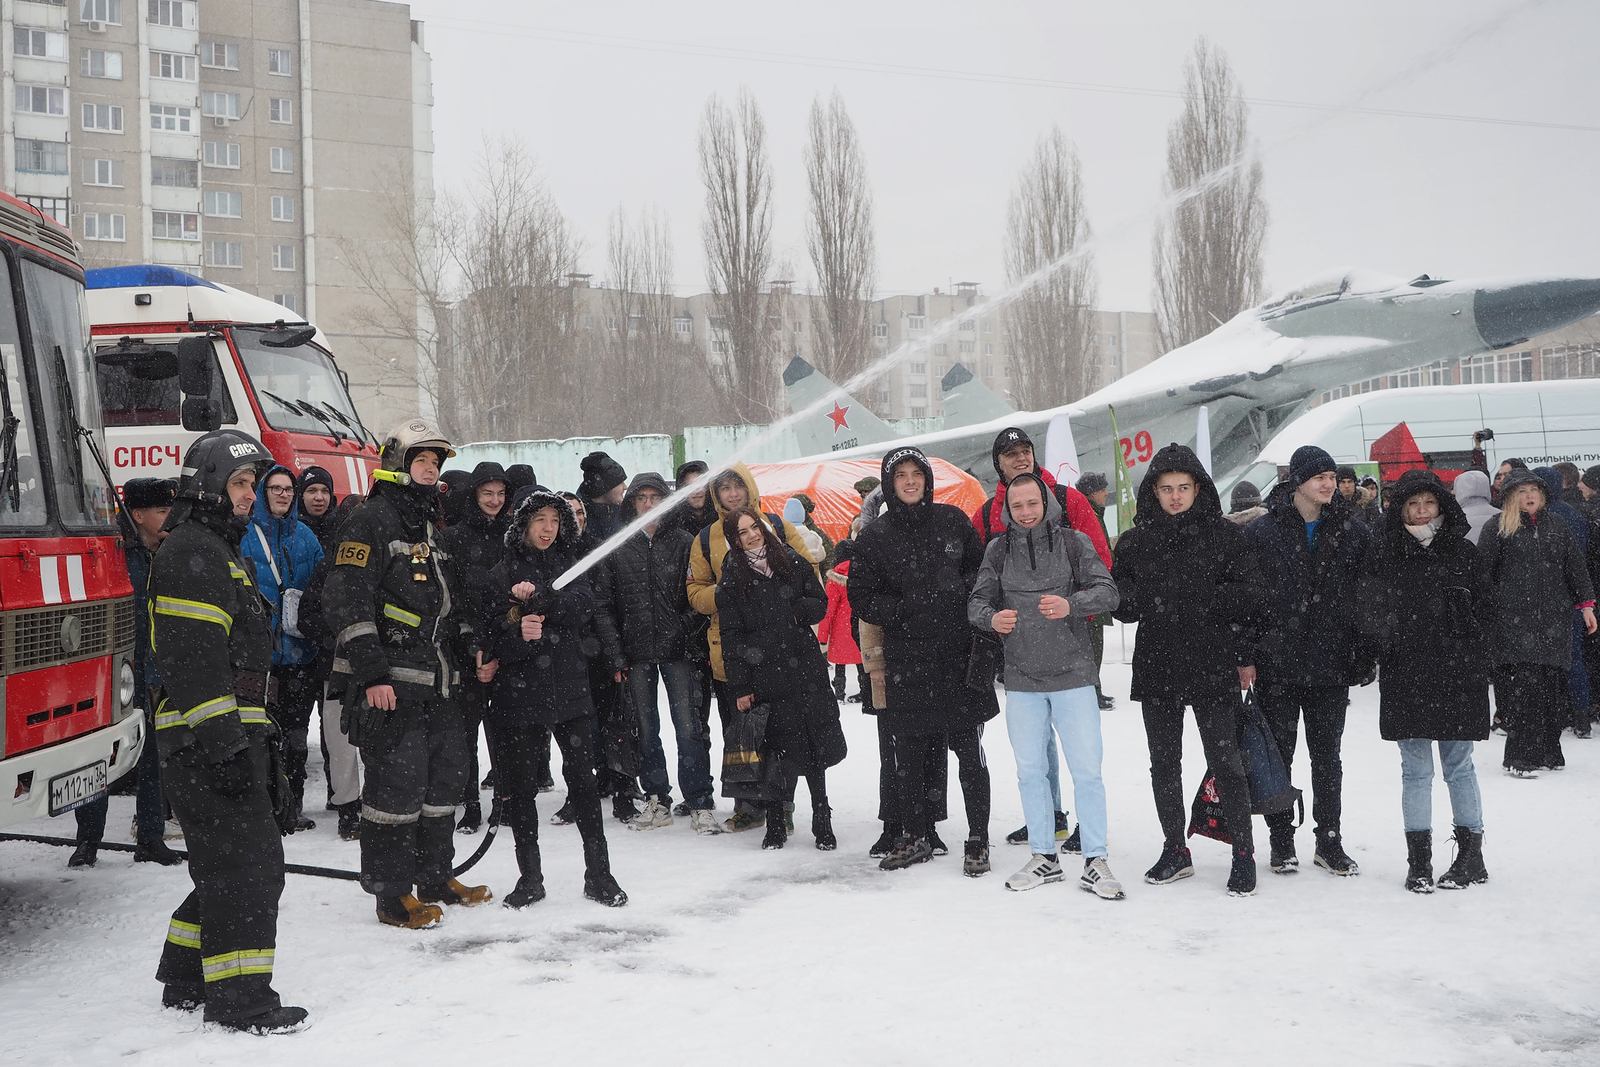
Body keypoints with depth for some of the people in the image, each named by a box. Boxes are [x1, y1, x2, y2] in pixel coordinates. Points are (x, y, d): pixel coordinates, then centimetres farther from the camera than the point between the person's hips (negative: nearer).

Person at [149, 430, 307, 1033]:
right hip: (204, 742, -11)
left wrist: (262, 750, 25)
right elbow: (193, 658, -21)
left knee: (228, 863, 16)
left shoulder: (224, 553, 22)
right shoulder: (190, 553, -12)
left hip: (234, 738, 11)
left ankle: (186, 981, 27)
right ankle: (239, 998, -1)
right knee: (249, 861, -8)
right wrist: (224, 745, -25)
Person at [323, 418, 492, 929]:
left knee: (447, 774, 14)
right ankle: (391, 893, 3)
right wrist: (371, 674, -22)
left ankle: (435, 877, 28)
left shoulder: (433, 529, 20)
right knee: (397, 783, -7)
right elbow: (346, 600, -17)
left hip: (438, 683, 9)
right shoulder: (371, 521, -9)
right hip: (389, 684, -9)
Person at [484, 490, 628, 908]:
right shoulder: (502, 572, 4)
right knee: (520, 785, 4)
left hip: (569, 687, 1)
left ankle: (598, 873, 7)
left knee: (582, 776, -1)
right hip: (518, 690, -1)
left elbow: (582, 606, -9)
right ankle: (530, 877, 16)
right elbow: (490, 631, -5)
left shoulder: (570, 566, 11)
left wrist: (537, 598, -23)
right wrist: (519, 636, -24)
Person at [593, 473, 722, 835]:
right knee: (646, 729, 9)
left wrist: (689, 632, -12)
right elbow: (603, 606, 4)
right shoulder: (616, 549, 6)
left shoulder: (684, 542, 3)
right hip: (636, 654, 2)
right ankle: (656, 801, 19)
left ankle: (700, 804, 1)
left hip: (677, 650, -2)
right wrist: (615, 656, -2)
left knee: (689, 727, -5)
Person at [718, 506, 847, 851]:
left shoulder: (791, 562, 10)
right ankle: (776, 822, 9)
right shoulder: (731, 580, 3)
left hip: (806, 669, 3)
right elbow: (731, 635, 0)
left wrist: (796, 608, -8)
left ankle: (822, 822, 14)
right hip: (767, 677, -2)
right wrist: (739, 686, -4)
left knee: (815, 747, 4)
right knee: (785, 748, -5)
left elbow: (819, 604, 14)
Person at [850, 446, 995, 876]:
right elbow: (863, 598, 3)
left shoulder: (952, 520, 7)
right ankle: (916, 837, 22)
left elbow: (983, 568, 14)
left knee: (969, 751, 0)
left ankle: (978, 841, 11)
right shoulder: (874, 537, 5)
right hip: (906, 660, 1)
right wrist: (906, 609, -12)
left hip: (959, 653, 0)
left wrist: (961, 591, -6)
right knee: (909, 755, 7)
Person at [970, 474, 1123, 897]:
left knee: (1087, 770, -3)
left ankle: (1095, 863, 8)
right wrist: (991, 617, -19)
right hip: (1021, 679, 3)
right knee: (1030, 771, 10)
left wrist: (1071, 604, -28)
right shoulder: (998, 550, 7)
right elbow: (976, 600, 4)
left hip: (1072, 674, -3)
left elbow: (1108, 591, -8)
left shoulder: (1073, 542, -1)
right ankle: (1044, 857, 23)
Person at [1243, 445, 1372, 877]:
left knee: (1327, 756, 11)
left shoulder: (1353, 531, 3)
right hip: (1277, 664, -2)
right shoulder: (1262, 531, -4)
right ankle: (1281, 841, 19)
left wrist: (1363, 655, 1)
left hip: (1331, 665, 2)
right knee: (1278, 755, 7)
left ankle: (1329, 841, 21)